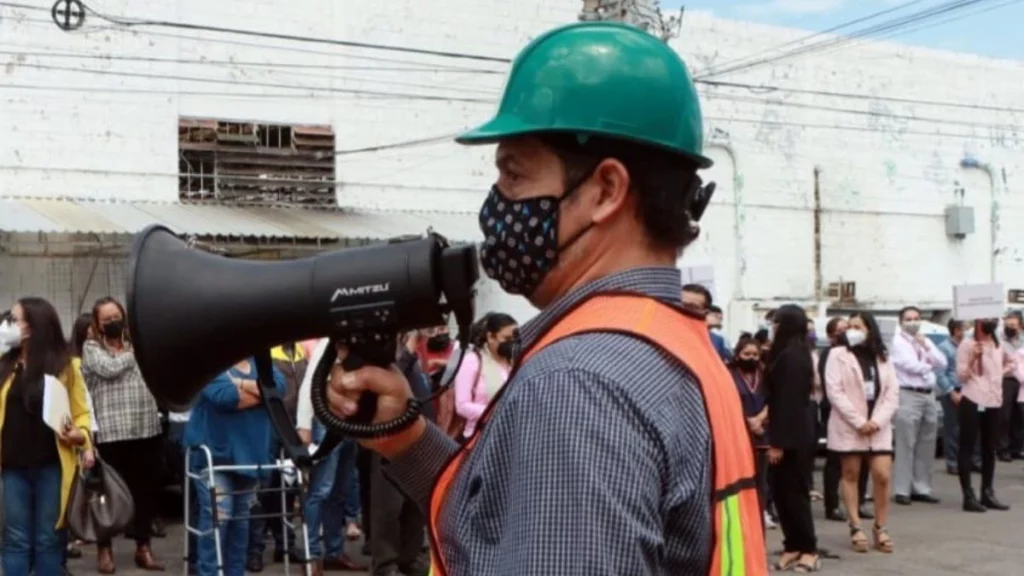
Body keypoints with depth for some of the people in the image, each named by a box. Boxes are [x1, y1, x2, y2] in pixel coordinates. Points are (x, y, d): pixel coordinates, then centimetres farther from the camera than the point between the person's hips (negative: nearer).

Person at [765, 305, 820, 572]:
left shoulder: (789, 356, -18)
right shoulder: (795, 353, 12)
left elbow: (788, 402, -22)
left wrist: (778, 442, -20)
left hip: (793, 438, -9)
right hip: (793, 435, 9)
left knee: (793, 493, -2)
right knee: (782, 492, 10)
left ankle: (808, 549, 7)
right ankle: (795, 546, 15)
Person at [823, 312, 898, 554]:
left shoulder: (883, 358, 11)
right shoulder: (838, 354, 0)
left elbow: (892, 393, 4)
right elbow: (834, 391, -9)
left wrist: (877, 421, -11)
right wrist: (858, 421, -14)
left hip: (878, 427, 2)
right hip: (848, 426, -2)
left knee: (882, 476, -4)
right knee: (851, 475, 3)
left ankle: (880, 528, 9)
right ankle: (856, 528, 10)